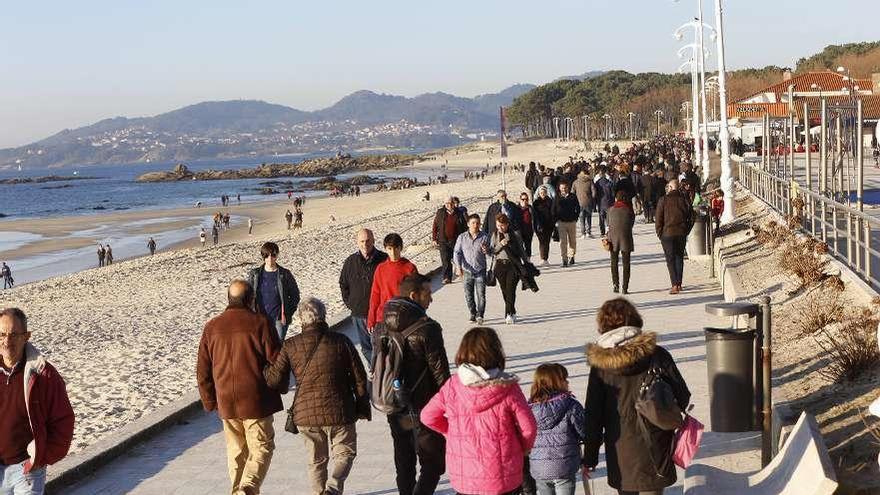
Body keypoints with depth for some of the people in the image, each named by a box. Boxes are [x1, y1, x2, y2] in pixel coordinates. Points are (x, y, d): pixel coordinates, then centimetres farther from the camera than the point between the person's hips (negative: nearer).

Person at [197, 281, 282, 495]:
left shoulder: (212, 327, 3)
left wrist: (210, 402, 16)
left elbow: (203, 371, 7)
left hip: (226, 402, 4)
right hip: (256, 401, -4)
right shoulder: (259, 324, -9)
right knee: (261, 448, 3)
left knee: (236, 450, 17)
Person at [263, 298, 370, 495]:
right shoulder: (340, 341, -3)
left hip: (305, 413, 2)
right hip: (339, 412, -2)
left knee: (316, 460, 18)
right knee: (344, 452, 12)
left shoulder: (290, 346, -2)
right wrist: (363, 407, 12)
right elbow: (359, 377, 0)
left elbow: (275, 380, -3)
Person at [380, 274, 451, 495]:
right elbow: (440, 372, -16)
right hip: (423, 410, -7)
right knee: (433, 464, 2)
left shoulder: (385, 326, 1)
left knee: (404, 463, 18)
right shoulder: (427, 329, -19)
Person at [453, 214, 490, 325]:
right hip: (467, 271, 1)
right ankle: (473, 314, 23)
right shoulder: (462, 237, 1)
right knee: (468, 295, 8)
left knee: (481, 294, -9)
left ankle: (480, 315, -5)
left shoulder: (484, 237, -1)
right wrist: (458, 266, -10)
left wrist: (486, 250, -20)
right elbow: (456, 252, 2)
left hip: (480, 271, -1)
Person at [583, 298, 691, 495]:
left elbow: (593, 414, -4)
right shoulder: (657, 355, -11)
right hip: (653, 450, -2)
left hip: (619, 454, 2)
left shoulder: (600, 365, -8)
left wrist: (590, 457, 4)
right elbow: (682, 398, -3)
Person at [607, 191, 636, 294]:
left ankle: (615, 284, 1)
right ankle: (625, 288, 2)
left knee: (614, 263, 14)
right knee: (626, 264, 5)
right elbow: (632, 223, 3)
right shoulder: (629, 210, -4)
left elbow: (608, 224, 5)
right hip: (626, 238, -1)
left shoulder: (611, 210, 0)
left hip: (613, 238, 1)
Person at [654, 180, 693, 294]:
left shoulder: (663, 200, -7)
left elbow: (658, 219, -8)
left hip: (667, 234, -3)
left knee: (670, 259, 0)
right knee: (679, 258, 14)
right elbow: (691, 217, 5)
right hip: (682, 235, 3)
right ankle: (679, 284, 15)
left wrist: (659, 234, 1)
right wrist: (686, 231, 12)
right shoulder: (684, 200, 2)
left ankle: (674, 285, -9)